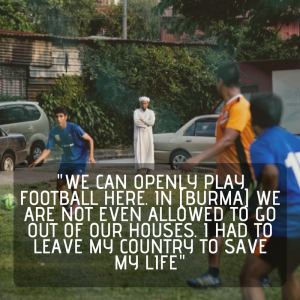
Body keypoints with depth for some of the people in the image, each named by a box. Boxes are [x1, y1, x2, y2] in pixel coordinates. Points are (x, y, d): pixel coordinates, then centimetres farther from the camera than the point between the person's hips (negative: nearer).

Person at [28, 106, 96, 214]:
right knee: (60, 186, 2)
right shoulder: (54, 132, -6)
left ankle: (76, 204, 10)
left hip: (79, 161, -5)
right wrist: (36, 162, -13)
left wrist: (91, 156, -22)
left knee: (73, 185, -19)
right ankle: (67, 208, 23)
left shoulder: (74, 128, -20)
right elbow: (47, 149, -1)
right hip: (66, 161, 5)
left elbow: (90, 140, -11)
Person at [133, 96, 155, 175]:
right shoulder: (136, 111, 1)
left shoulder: (151, 112, 4)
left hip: (148, 134, 1)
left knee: (149, 151, -3)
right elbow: (136, 122, -17)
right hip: (138, 134, -1)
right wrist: (146, 123, -12)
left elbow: (152, 122, -14)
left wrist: (142, 120, -12)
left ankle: (148, 170, 1)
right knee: (138, 151, -8)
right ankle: (138, 171, -7)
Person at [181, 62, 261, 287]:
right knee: (214, 221, 5)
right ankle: (213, 274, 10)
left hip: (242, 177, -9)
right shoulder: (228, 106, 10)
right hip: (225, 175, 9)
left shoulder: (241, 106, -18)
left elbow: (228, 140, -29)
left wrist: (198, 159, -35)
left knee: (253, 225, 3)